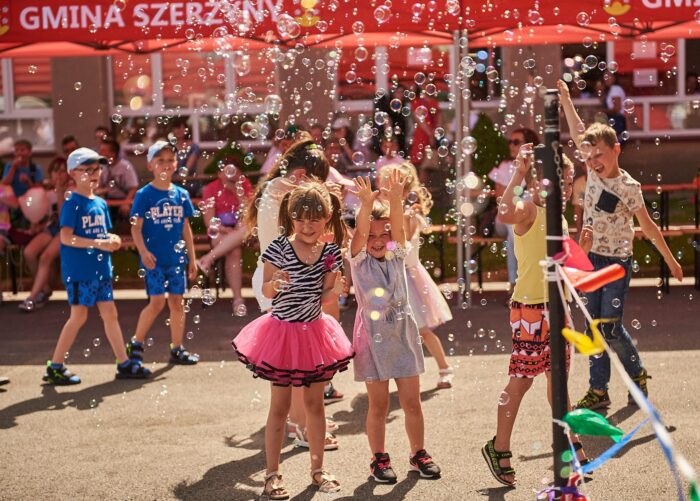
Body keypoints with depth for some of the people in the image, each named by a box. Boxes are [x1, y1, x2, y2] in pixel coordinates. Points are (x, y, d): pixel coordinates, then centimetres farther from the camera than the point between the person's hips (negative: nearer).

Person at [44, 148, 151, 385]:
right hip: (79, 269, -7)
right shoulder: (72, 203, -10)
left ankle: (124, 364, 15)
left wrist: (113, 240, -3)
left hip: (101, 268, 7)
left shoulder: (100, 203, 12)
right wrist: (99, 243, -24)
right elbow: (66, 237, -19)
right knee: (79, 316, -5)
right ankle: (54, 367, 4)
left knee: (110, 313, 9)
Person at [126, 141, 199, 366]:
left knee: (177, 301, 8)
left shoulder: (181, 194, 7)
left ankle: (177, 349, 18)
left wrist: (192, 258, 11)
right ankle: (135, 344, 9)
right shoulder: (144, 195, -5)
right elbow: (136, 227, -7)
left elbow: (186, 228, 12)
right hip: (154, 258, -4)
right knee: (157, 302, -6)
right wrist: (143, 251, -22)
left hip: (177, 258, 4)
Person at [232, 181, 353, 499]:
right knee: (280, 406, 3)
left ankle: (317, 469, 26)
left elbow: (324, 297, 1)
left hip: (315, 332, 3)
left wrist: (335, 290, -20)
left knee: (314, 403, 13)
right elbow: (266, 291, -9)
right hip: (283, 330, -3)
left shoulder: (331, 253, -2)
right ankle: (272, 474, 13)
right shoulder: (278, 248, -12)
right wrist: (275, 284, -31)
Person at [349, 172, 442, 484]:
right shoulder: (359, 260, -2)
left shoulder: (397, 256, 5)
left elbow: (399, 228, -12)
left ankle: (418, 454, 21)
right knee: (378, 405, 4)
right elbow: (360, 233, -21)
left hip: (403, 334, 3)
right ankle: (379, 459, 17)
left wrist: (396, 200, -30)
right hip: (373, 336, -3)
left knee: (412, 402, 7)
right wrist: (366, 204, -39)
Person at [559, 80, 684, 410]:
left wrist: (670, 259, 1)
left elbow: (648, 226, -5)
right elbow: (578, 133, 7)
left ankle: (637, 373, 20)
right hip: (591, 260, 6)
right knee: (594, 329, 6)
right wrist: (565, 99, 4)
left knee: (611, 329, -5)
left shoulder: (629, 187, -14)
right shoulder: (594, 173, 0)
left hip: (617, 264, -5)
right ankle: (598, 391, 11)